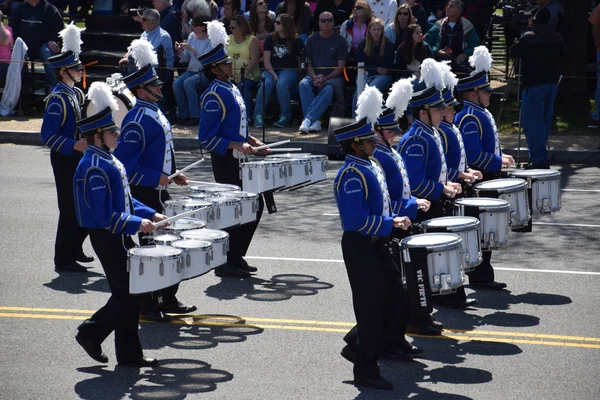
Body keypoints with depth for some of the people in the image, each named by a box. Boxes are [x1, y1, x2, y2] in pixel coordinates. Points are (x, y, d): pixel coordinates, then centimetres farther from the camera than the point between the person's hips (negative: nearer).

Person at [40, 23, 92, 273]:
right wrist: (74, 145, -28)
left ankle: (74, 250, 30)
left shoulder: (76, 94, 9)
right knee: (70, 209, -3)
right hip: (65, 159, -9)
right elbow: (48, 136, -21)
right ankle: (64, 259, 6)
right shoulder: (57, 100, -18)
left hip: (79, 158, 9)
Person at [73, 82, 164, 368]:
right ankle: (91, 333, 11)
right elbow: (105, 216, -25)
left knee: (129, 293, 12)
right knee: (127, 294, -4)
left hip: (119, 237, 10)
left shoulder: (108, 160, 10)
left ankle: (129, 354, 18)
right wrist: (137, 223, -19)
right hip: (108, 239, -10)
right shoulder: (95, 169, -22)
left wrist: (150, 214, 10)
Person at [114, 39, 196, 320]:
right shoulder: (138, 121, -21)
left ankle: (168, 298, 26)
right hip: (145, 194, -10)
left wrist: (173, 175, 11)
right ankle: (147, 305, 9)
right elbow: (122, 163, -25)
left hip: (159, 192, 10)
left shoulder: (154, 112, 10)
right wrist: (156, 177, -25)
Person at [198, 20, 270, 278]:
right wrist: (237, 146, -26)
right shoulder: (214, 96, -18)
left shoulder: (232, 89, 11)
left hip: (240, 159, 10)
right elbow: (207, 138, -21)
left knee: (255, 205, 14)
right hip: (226, 161, -9)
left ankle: (237, 257, 23)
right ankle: (227, 263, 7)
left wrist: (253, 142, 10)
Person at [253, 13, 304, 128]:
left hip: (289, 70, -2)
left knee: (281, 84, -35)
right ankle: (258, 115, -29)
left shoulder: (296, 41, 2)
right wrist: (274, 75, -12)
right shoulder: (270, 39, 8)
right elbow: (266, 61, 2)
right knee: (266, 83, -31)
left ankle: (285, 117, -24)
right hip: (271, 70, 2)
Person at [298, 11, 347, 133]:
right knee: (303, 84, -30)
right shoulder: (312, 39, 11)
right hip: (315, 74, 3)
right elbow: (308, 63, 9)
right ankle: (315, 121, -38)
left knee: (328, 89, -37)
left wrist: (325, 79, -15)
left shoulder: (339, 41, 3)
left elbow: (341, 67, -2)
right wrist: (314, 77, -12)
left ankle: (308, 119, -43)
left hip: (333, 76, -3)